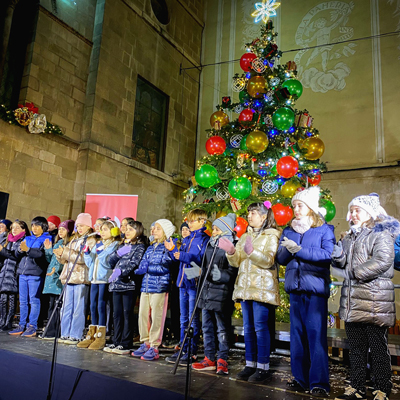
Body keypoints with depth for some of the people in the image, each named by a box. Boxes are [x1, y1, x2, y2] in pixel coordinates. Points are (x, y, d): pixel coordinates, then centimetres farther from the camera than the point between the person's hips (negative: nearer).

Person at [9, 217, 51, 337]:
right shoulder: (28, 238, 18)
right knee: (23, 301, 9)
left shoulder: (46, 239, 0)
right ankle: (22, 326, 16)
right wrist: (20, 249, -8)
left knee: (34, 300, -6)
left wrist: (28, 249, -25)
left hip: (35, 274, -6)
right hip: (23, 273, 6)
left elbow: (43, 254, -15)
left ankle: (32, 327, -1)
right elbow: (17, 254, 14)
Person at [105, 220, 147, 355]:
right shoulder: (122, 245, 21)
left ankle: (126, 344, 1)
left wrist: (120, 271, -26)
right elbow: (111, 261, 13)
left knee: (127, 314, -4)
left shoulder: (140, 246, 0)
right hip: (116, 284, 7)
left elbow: (134, 263, -14)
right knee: (117, 314, 9)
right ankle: (116, 342, 17)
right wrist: (118, 253, -4)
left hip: (129, 284, -6)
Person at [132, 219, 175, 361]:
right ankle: (146, 343, 22)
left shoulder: (167, 248, -4)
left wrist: (148, 268, -16)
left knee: (156, 317, -3)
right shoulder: (151, 247, 19)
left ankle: (154, 347, 6)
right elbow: (143, 263, 14)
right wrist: (140, 269, -7)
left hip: (159, 286, -7)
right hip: (146, 285, 7)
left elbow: (165, 267, -14)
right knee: (143, 315, 9)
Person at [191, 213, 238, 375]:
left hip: (221, 294, -8)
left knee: (222, 329, 2)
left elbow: (232, 272, -16)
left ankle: (222, 360, 13)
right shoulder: (210, 246, 16)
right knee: (207, 327, 12)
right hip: (206, 292, 8)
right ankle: (209, 359, 22)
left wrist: (220, 275, -30)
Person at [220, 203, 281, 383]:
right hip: (245, 287, 7)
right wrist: (231, 252, -11)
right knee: (248, 327, 10)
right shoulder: (245, 236, 18)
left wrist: (252, 252, -31)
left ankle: (263, 367, 4)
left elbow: (269, 260, -15)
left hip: (262, 287, -6)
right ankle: (250, 364, 19)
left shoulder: (272, 236, -2)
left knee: (260, 327, -6)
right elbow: (236, 262, 10)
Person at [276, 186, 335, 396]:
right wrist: (287, 250, -12)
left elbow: (327, 255, -13)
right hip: (295, 287, 5)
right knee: (297, 333, 9)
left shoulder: (324, 229, 1)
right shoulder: (288, 231, 15)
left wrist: (299, 249, -19)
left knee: (316, 334, -6)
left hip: (316, 287, -5)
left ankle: (319, 382, 3)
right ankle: (300, 378, 19)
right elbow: (281, 259, 9)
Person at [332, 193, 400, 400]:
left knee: (378, 347, 4)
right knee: (356, 347, 14)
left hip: (373, 302, -7)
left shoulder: (381, 234, -5)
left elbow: (383, 261, -20)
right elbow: (342, 265, 16)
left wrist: (353, 272, -17)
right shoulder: (350, 237, 17)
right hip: (352, 302, 7)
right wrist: (338, 257, -6)